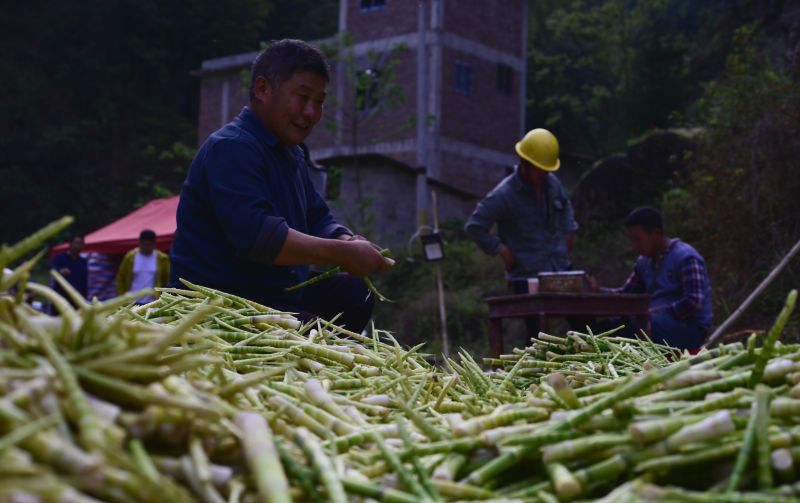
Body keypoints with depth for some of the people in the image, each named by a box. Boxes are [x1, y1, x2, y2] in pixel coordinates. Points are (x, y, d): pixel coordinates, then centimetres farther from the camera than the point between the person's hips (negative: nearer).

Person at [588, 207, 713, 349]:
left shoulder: (686, 258, -12)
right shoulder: (644, 261, 13)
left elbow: (694, 303, -21)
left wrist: (655, 312, -23)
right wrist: (598, 290, -3)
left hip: (690, 327, -8)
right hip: (659, 321, 8)